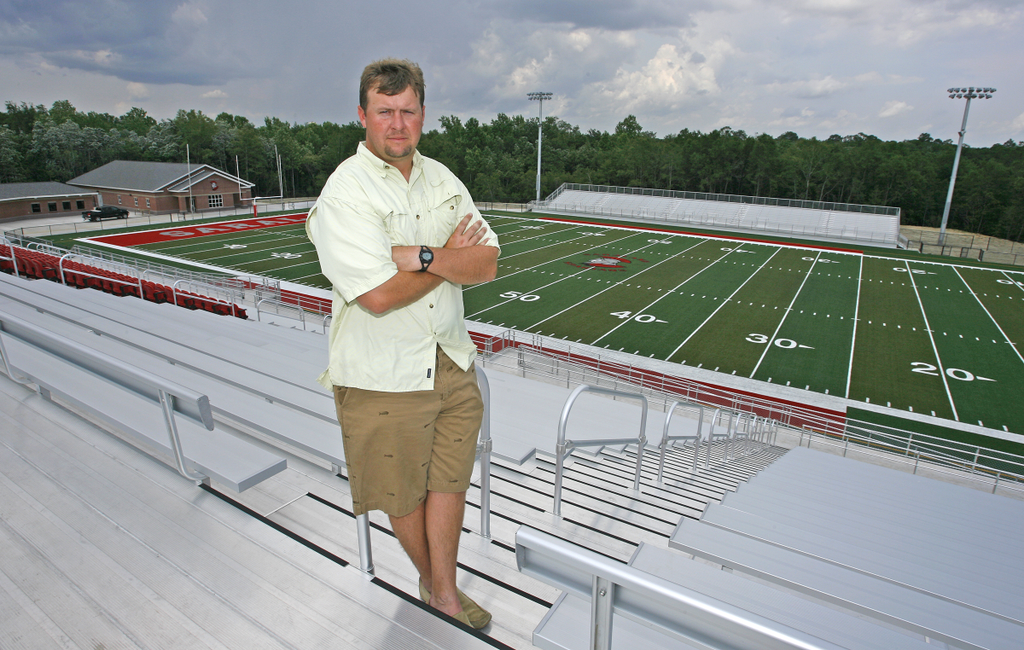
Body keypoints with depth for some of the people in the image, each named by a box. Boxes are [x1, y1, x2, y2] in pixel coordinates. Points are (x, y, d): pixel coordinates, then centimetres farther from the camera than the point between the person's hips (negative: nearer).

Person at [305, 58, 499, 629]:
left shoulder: (442, 179, 6)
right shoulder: (344, 192, -13)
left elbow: (487, 264, -2)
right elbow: (379, 294, -24)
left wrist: (422, 256, -19)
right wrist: (451, 257, -11)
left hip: (453, 361, 5)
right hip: (385, 374, -5)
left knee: (450, 478, 14)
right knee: (404, 492, 13)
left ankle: (445, 591, 34)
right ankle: (430, 579, 42)